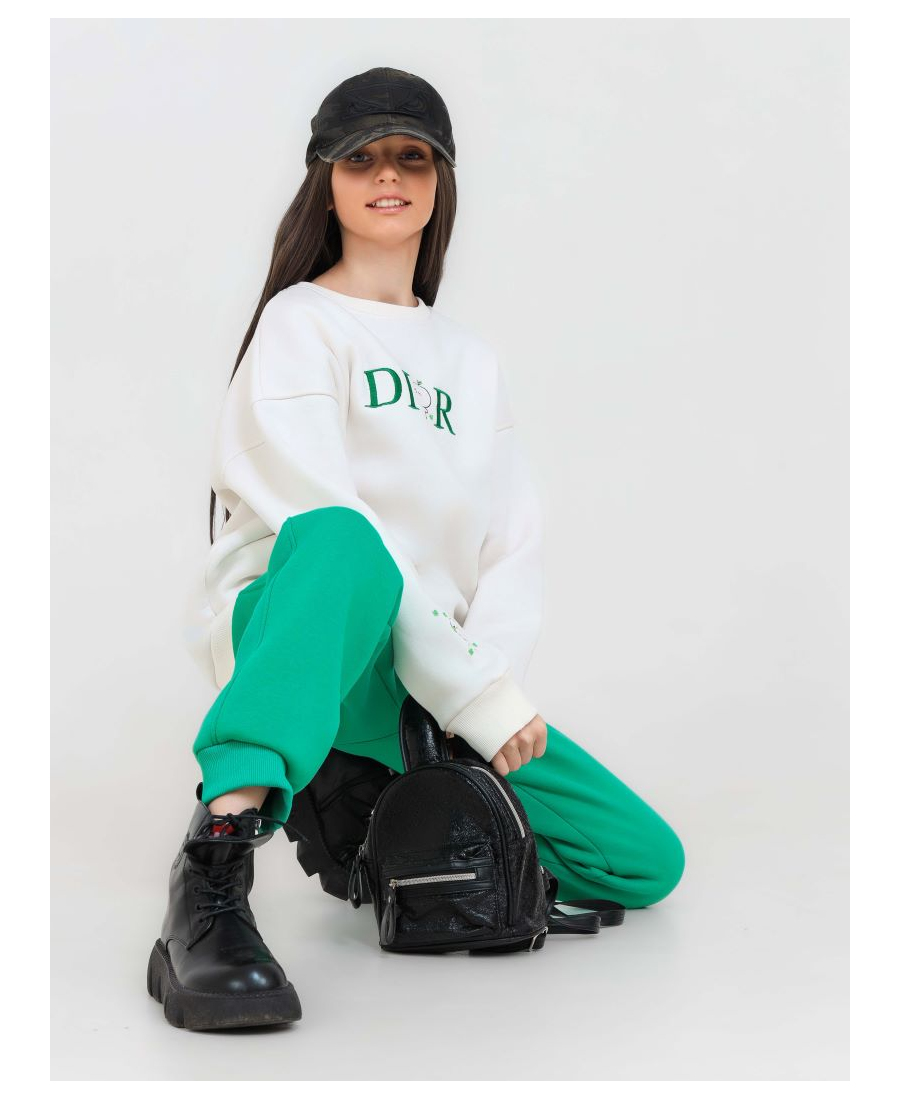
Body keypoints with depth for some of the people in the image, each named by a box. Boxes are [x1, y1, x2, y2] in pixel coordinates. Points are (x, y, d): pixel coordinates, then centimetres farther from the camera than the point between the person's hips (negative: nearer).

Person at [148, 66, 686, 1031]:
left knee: (646, 862, 0)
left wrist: (492, 673, -11)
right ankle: (221, 851, -48)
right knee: (338, 542, -41)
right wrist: (469, 691, -20)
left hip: (431, 691, 7)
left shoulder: (470, 361, 20)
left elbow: (514, 538, 11)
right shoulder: (301, 323, 1)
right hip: (294, 639, -6)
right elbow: (320, 516, -14)